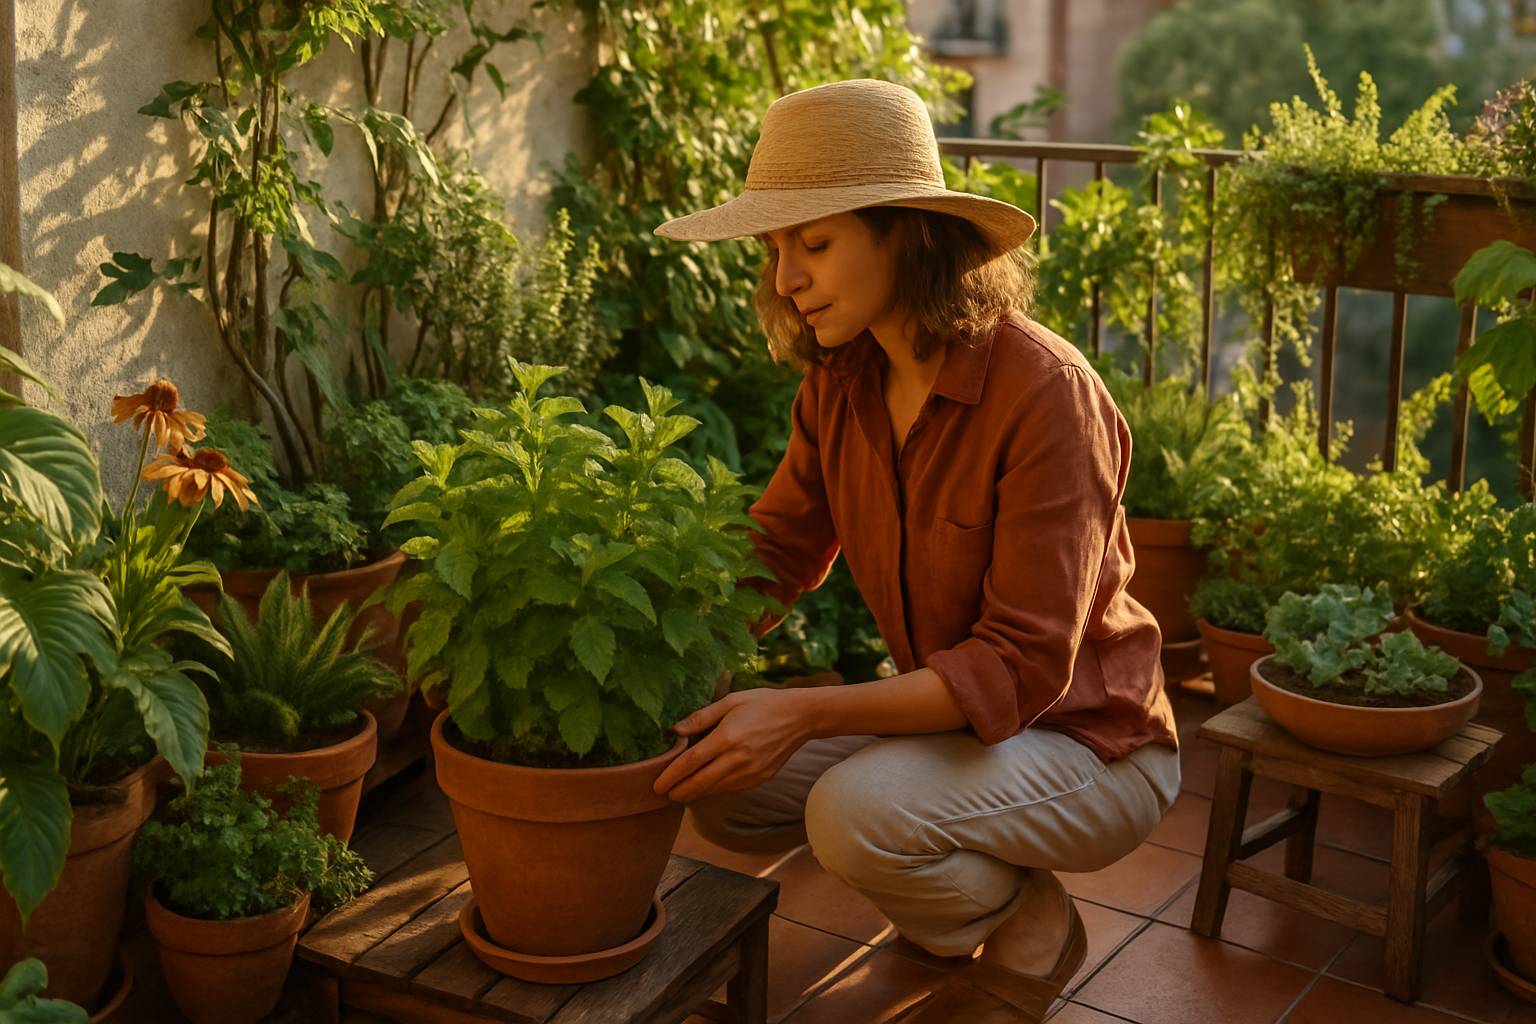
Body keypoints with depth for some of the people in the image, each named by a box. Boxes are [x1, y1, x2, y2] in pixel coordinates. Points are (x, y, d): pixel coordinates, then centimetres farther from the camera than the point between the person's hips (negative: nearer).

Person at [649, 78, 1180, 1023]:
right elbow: (773, 555, -2)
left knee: (855, 810, -31)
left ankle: (1032, 931, 1)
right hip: (947, 710, 7)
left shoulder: (1044, 390, -27)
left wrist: (804, 713, -38)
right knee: (719, 784, -5)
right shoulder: (842, 380, -5)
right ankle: (962, 895, 16)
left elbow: (1022, 666, -29)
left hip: (1085, 741, -7)